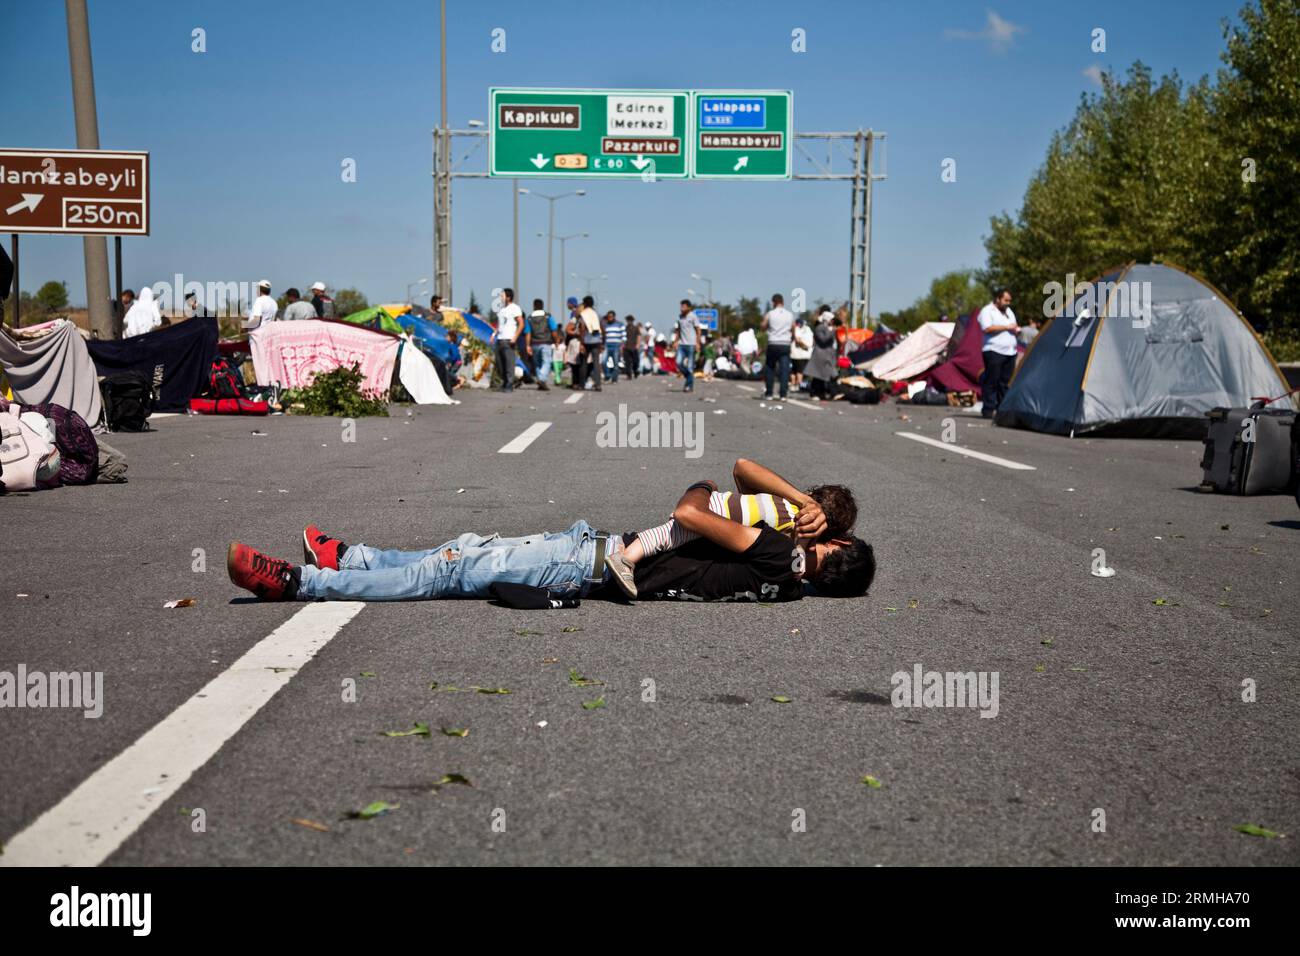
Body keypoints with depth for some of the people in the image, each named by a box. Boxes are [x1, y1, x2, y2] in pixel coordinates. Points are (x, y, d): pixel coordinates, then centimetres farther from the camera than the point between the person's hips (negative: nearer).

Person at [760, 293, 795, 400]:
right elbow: (793, 331, 11)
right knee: (784, 369, 0)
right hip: (785, 345, 1)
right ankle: (784, 394, -6)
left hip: (773, 344, -1)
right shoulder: (790, 315, 5)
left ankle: (768, 393, 10)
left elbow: (762, 327, 6)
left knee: (769, 369, 10)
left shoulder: (770, 314, -3)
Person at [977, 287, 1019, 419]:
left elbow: (1013, 327, 31)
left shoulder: (1009, 311, 21)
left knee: (1006, 382, 7)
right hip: (994, 352, -8)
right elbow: (987, 328, -19)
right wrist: (1006, 327, -15)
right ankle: (989, 410, -4)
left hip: (1010, 352, 8)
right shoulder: (987, 311, -5)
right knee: (991, 382, -7)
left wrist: (1016, 329, 7)